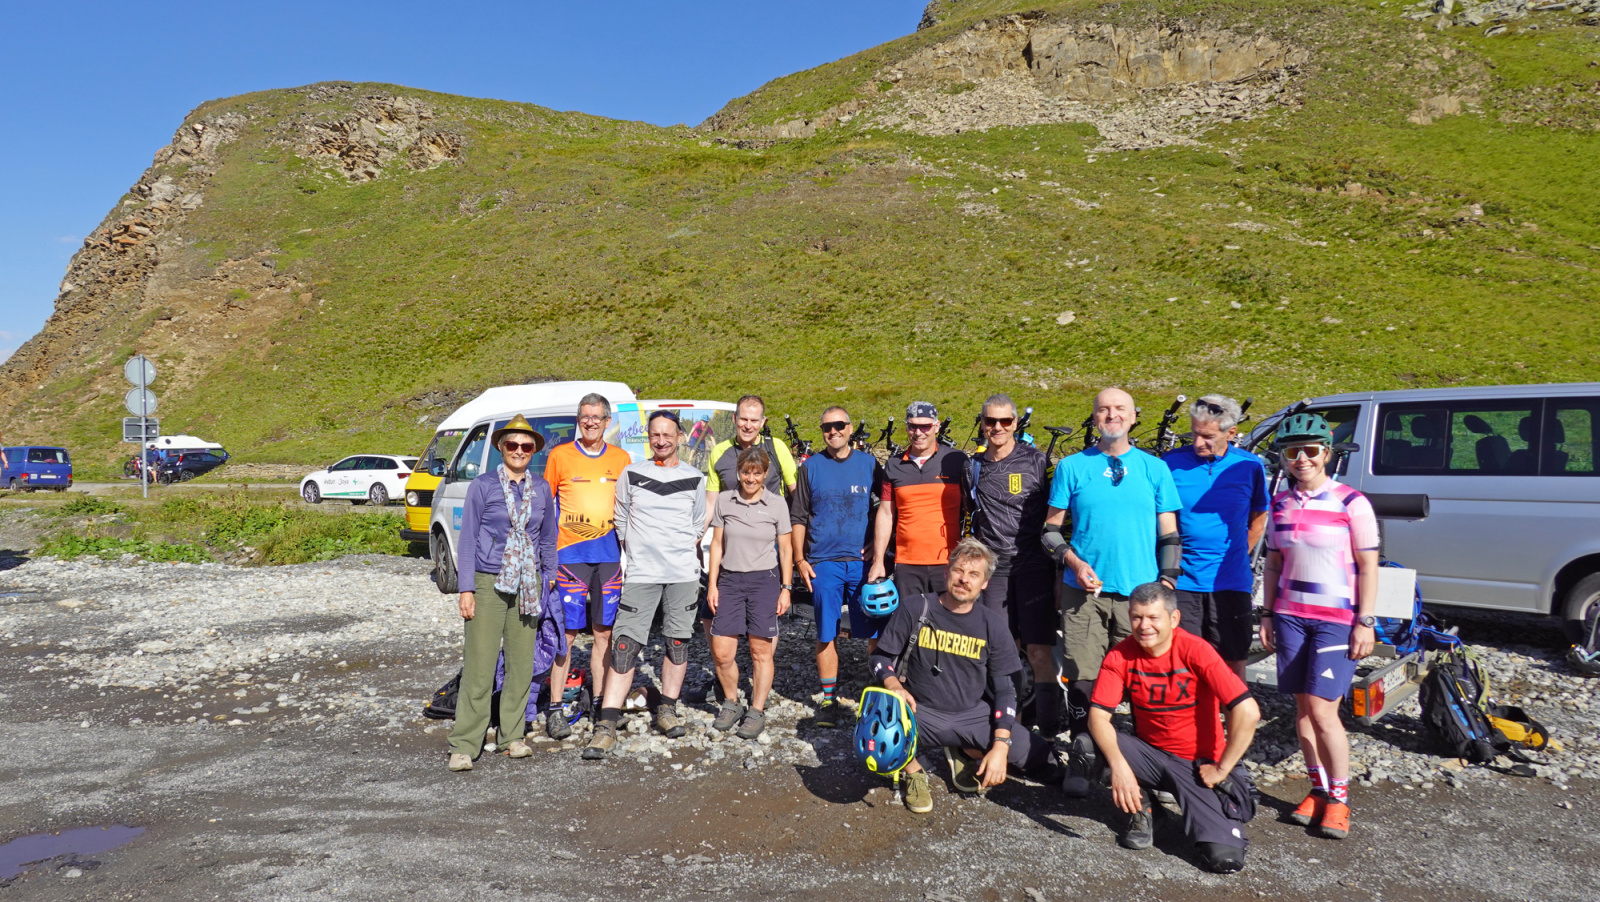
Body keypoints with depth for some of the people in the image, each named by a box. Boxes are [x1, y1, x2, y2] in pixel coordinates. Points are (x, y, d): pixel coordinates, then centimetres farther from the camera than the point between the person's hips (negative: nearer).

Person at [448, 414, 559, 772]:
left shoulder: (542, 489, 8)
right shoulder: (482, 486, -1)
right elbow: (467, 539, -1)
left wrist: (549, 580, 11)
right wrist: (466, 589, -6)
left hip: (527, 586, 4)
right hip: (488, 583, -3)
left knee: (522, 663, 8)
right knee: (480, 665, -4)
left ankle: (513, 735, 22)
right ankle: (464, 746, 5)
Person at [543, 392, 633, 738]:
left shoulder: (622, 459, 11)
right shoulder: (559, 455, 4)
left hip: (609, 554, 3)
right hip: (569, 554, -3)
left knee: (604, 633, 7)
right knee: (567, 633, -3)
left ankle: (600, 705, 17)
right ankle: (555, 709, 6)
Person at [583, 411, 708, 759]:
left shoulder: (695, 479, 7)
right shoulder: (631, 475, 5)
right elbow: (621, 524, 12)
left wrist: (685, 556, 12)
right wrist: (638, 555, 10)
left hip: (684, 573, 2)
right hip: (640, 573, -1)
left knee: (678, 642, 7)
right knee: (626, 645, -8)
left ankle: (667, 709, 22)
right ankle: (607, 724, -6)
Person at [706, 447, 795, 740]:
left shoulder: (777, 504, 0)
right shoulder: (724, 500, 4)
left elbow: (785, 550, 5)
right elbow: (717, 544, 7)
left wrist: (786, 588, 0)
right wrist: (712, 584, 4)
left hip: (764, 581, -2)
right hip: (729, 581, 2)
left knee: (761, 651, 2)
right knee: (721, 652, 0)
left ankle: (757, 711, 16)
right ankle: (732, 704, 22)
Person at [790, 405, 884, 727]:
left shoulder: (869, 463, 6)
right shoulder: (810, 466, 5)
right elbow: (797, 517, 8)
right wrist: (799, 559, 1)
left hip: (863, 561, 0)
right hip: (823, 564, 0)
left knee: (877, 632, 0)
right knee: (826, 634, 6)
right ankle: (829, 700, 16)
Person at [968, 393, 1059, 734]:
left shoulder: (1036, 461, -2)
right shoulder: (975, 467, 11)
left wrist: (1060, 570, -3)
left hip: (1034, 565, -4)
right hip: (995, 568, 4)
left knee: (1039, 652, -8)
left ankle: (1049, 730, -1)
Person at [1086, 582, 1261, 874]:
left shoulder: (1195, 650, -19)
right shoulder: (1120, 655, -10)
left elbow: (1248, 712, -23)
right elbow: (1098, 715, -17)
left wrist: (1221, 769, -16)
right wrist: (1119, 765, -32)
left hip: (1198, 764, -2)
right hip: (1150, 754, 3)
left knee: (1224, 858, -20)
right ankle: (1139, 807, 4)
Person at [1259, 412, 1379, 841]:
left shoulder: (1351, 502, -5)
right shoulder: (1281, 504, 8)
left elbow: (1368, 567, -4)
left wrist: (1365, 621, -8)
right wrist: (1267, 615, 10)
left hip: (1337, 619, -4)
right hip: (1290, 615, 4)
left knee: (1322, 708, -8)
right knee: (1302, 707, 7)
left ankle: (1339, 798, 9)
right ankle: (1318, 789, 21)